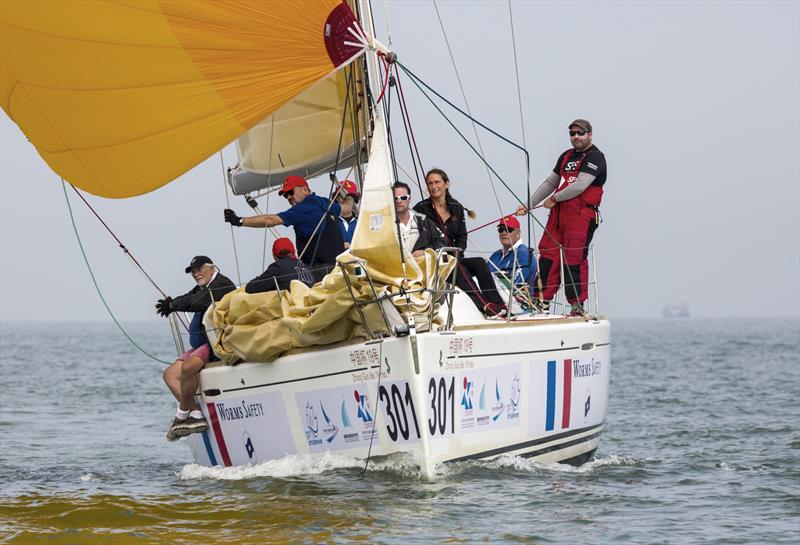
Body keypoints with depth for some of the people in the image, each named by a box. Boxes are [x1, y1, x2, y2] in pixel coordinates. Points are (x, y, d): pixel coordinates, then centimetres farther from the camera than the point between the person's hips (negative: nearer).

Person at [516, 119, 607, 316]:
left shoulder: (595, 157, -5)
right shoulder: (566, 156, 21)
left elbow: (580, 185, -16)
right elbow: (550, 183, 24)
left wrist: (554, 198, -7)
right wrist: (528, 204, 17)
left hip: (581, 215, -8)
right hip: (558, 214, 8)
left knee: (574, 259, -8)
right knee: (548, 255, 2)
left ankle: (578, 306, -1)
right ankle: (541, 301, 6)